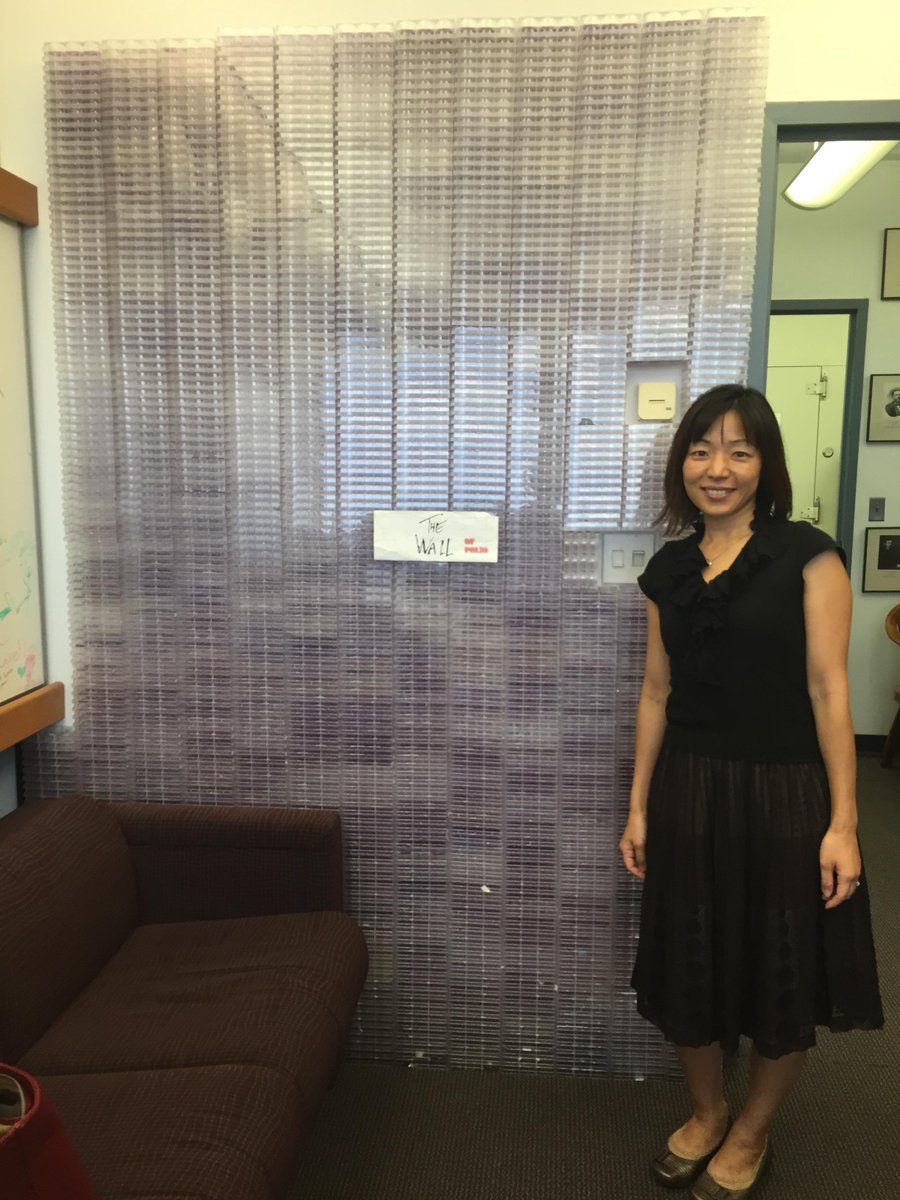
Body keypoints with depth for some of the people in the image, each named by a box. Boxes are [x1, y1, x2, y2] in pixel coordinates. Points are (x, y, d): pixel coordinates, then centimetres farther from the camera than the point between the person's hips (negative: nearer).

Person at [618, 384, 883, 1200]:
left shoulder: (807, 555, -8)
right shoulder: (669, 569, 4)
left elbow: (828, 689, -10)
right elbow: (657, 691, 6)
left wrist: (843, 821, -13)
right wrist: (639, 806, 6)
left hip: (783, 792, -3)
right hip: (689, 790, 4)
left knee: (783, 978, 13)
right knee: (688, 970, 16)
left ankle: (752, 1133, 39)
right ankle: (705, 1113, 43)